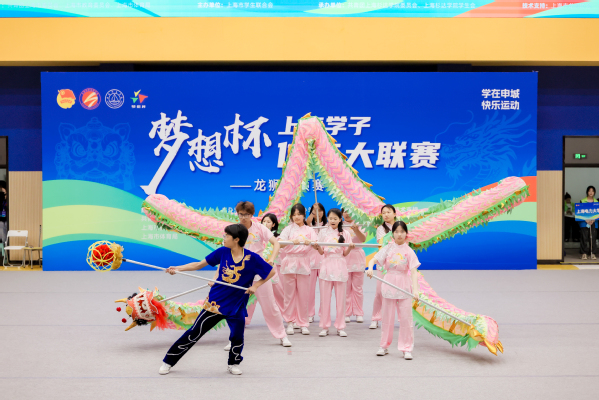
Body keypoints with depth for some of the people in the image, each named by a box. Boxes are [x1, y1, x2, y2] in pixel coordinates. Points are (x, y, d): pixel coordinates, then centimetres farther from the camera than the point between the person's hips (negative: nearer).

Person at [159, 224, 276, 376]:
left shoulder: (252, 258, -12)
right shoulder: (222, 251, -4)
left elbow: (271, 272, -1)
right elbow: (200, 264, 3)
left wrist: (255, 285, -8)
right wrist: (178, 268, -6)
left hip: (236, 306, -1)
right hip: (215, 301, 2)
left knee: (237, 338, -7)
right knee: (194, 333, 3)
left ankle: (233, 364, 25)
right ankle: (168, 362, 18)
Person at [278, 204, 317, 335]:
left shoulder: (309, 230, 9)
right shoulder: (288, 229, 6)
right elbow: (280, 243, -10)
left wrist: (309, 242, -29)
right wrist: (292, 241, -28)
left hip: (303, 263, 0)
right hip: (289, 262, 0)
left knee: (303, 294, 1)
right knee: (290, 294, 2)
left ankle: (303, 323, 10)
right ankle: (290, 322, 12)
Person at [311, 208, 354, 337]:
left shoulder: (344, 234, 5)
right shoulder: (323, 232, 6)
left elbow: (345, 253, 4)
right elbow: (321, 252, 3)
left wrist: (350, 247, -16)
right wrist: (317, 247, -18)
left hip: (339, 266, 0)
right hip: (327, 265, 0)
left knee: (340, 298, 3)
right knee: (325, 298, 2)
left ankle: (340, 327, 11)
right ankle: (325, 327, 10)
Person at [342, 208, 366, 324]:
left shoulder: (359, 225, 5)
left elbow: (363, 239, -11)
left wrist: (356, 230, -29)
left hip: (357, 257, 0)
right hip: (344, 258, 0)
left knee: (357, 287, 3)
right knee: (345, 287, -1)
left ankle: (359, 313, 12)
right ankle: (346, 313, 8)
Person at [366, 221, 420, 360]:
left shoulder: (409, 251, -4)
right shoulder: (388, 248, 1)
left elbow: (413, 271, -11)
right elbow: (373, 260, -2)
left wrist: (415, 289, -24)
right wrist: (370, 268, -25)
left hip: (404, 287, -1)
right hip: (389, 285, 2)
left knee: (406, 318, -1)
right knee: (387, 317, 11)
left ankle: (407, 349, 9)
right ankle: (384, 346, 23)